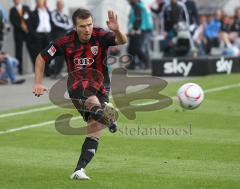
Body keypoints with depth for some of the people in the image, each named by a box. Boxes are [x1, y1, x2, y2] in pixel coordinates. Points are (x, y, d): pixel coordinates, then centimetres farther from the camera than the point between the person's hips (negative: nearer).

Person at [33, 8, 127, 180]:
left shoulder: (101, 36, -10)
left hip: (100, 88, 1)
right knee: (92, 101, -36)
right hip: (78, 86, -1)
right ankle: (107, 117, -68)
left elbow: (122, 41, -28)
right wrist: (38, 83, 0)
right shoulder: (66, 42, -7)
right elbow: (42, 57, 6)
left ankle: (79, 170, -5)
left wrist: (117, 30, -50)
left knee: (95, 131, -9)